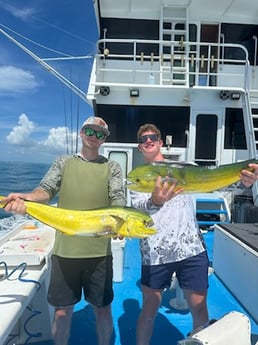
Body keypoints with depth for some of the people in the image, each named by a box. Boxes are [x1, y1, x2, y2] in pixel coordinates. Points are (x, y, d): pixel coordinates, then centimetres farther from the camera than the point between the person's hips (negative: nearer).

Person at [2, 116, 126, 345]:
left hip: (98, 252, 0)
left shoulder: (111, 167, 3)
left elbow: (118, 199, -9)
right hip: (64, 250, 1)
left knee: (103, 309, 14)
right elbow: (47, 189, -6)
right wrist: (25, 198, -28)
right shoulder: (64, 162, 7)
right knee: (62, 310, 14)